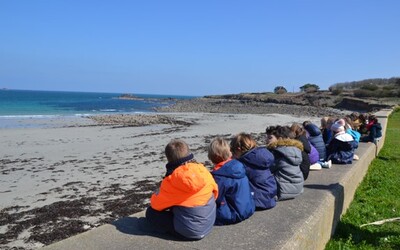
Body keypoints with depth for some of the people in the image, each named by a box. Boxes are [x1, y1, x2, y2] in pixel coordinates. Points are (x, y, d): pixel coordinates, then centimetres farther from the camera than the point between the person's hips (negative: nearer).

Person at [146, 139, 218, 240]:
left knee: (150, 212, 4)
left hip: (188, 232, -5)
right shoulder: (203, 171, -8)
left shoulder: (171, 181, -19)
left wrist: (154, 197, 17)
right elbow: (215, 192, 6)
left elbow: (156, 204, -6)